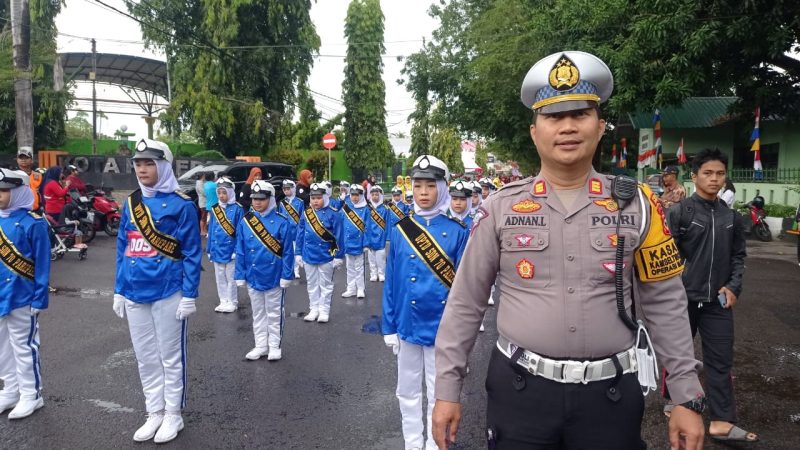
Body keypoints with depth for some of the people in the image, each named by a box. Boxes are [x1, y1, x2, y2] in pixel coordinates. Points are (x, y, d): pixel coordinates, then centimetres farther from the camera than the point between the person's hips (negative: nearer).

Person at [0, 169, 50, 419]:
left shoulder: (33, 224, -14)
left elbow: (42, 265, -13)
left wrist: (39, 298, -14)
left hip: (22, 298, -7)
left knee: (24, 347, 4)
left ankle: (31, 395, 18)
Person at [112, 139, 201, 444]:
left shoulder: (181, 204, -9)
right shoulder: (130, 204, 9)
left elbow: (192, 253, -10)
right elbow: (122, 249, 13)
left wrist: (189, 295, -13)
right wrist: (119, 290, 11)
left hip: (168, 293, -6)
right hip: (135, 295, 6)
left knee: (171, 357, 7)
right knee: (146, 358, 14)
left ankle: (173, 415, 22)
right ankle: (154, 413, 29)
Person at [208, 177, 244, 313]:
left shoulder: (237, 209, -11)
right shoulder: (215, 209, 5)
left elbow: (240, 231, -12)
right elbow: (211, 231, 9)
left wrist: (237, 250, -16)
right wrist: (209, 249, 8)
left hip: (230, 249, -5)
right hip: (217, 250, 6)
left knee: (231, 278, 4)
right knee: (220, 278, 15)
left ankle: (233, 302, 17)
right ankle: (223, 301, 27)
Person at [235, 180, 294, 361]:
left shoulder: (282, 222, -11)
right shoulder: (245, 221, -2)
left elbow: (288, 251, -9)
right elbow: (240, 251, 2)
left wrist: (286, 276, -12)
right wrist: (240, 275, 1)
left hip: (274, 277, -3)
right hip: (253, 276, 4)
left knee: (274, 313, 10)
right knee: (258, 313, 16)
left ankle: (274, 346, 23)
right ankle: (261, 345, 28)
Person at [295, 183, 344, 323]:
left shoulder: (333, 214, -12)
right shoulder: (305, 214, -1)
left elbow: (339, 236, -10)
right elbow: (300, 234, 5)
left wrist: (338, 256, -10)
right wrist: (299, 253, 4)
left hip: (326, 256, -4)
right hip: (309, 256, 4)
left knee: (325, 285, 10)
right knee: (312, 284, 16)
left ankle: (324, 310, 21)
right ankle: (314, 309, 28)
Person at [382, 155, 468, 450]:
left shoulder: (457, 231, -7)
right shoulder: (400, 230, -1)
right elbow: (391, 281, 2)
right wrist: (389, 326, 1)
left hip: (442, 326, -2)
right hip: (408, 325, 2)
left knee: (439, 395, 12)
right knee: (408, 392, 16)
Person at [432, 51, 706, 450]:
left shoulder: (636, 205, -1)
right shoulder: (500, 208, -4)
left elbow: (664, 305, 5)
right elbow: (465, 304, 0)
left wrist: (687, 398, 3)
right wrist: (447, 390, -1)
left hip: (611, 393, 1)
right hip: (519, 388, 0)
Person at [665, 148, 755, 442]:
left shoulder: (731, 217, 6)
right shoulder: (679, 212, -8)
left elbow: (738, 255, 13)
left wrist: (733, 287, 0)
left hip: (717, 301, 3)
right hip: (682, 298, -3)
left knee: (721, 360, 3)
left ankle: (721, 422, 8)